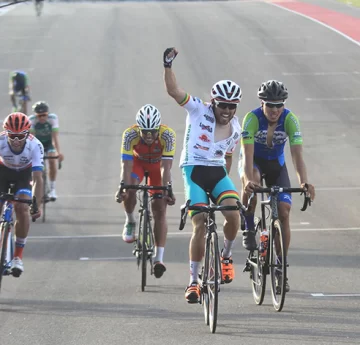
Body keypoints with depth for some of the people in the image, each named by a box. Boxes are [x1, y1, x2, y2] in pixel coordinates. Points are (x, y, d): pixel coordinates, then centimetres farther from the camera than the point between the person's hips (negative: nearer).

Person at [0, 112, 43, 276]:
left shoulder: (35, 146, -35)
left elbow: (38, 179, -36)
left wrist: (38, 205, -44)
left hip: (24, 173, -1)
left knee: (22, 210, -20)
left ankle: (18, 256, -10)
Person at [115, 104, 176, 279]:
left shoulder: (168, 135, -36)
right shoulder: (130, 135, -34)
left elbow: (166, 167, -38)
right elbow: (126, 166, -36)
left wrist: (166, 190, -47)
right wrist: (123, 188, -49)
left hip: (158, 164, 0)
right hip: (137, 161, 0)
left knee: (159, 209, -10)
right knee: (129, 190, -29)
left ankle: (159, 257, -9)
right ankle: (130, 222, 2)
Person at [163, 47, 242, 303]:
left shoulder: (236, 129, 8)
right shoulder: (199, 110, -4)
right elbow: (173, 90, -14)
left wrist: (224, 183, 24)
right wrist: (168, 65, -25)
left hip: (218, 171, 3)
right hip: (194, 169, -3)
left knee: (234, 214, -23)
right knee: (200, 225, -13)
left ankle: (226, 256, 4)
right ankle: (193, 281, -2)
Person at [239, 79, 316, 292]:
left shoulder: (290, 120, -25)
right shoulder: (252, 118, -30)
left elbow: (297, 154, -32)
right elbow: (248, 155, -37)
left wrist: (304, 182, -49)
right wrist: (248, 180, -55)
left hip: (276, 163, 2)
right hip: (253, 160, -2)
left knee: (284, 211, -11)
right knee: (251, 183, -38)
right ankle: (249, 230, -15)